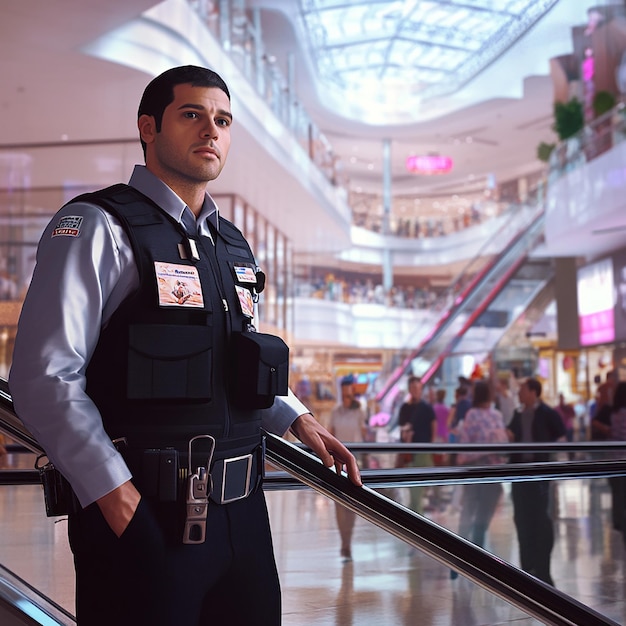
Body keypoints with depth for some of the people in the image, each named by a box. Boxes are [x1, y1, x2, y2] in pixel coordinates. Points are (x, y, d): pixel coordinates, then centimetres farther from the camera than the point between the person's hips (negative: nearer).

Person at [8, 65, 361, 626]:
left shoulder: (233, 245, 16)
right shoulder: (96, 228, -7)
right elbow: (45, 379, -15)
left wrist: (300, 422, 14)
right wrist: (118, 496, -21)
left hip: (240, 514, 7)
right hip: (141, 518, -7)